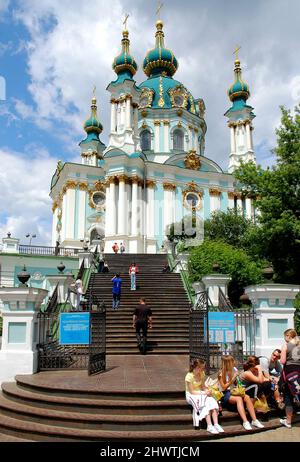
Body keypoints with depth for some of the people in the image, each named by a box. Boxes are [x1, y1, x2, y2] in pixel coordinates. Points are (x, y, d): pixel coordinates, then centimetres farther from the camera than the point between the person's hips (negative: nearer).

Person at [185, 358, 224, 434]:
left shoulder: (202, 374, 2)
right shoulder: (189, 376, -19)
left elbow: (203, 386, 8)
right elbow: (192, 392, -19)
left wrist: (207, 391, -13)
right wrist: (204, 393, -24)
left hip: (200, 393, 6)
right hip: (191, 396, -6)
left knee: (212, 401, -25)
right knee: (206, 404, -33)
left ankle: (216, 424, -30)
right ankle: (209, 426, -33)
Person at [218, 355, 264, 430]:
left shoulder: (234, 369, 7)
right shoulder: (221, 373, -9)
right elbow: (224, 387, -11)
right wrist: (233, 379, -17)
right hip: (225, 394, -5)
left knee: (247, 397, -23)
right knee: (239, 399, -33)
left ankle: (254, 420, -25)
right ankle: (245, 422, -38)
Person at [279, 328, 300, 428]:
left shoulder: (285, 346, -6)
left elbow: (283, 361, -10)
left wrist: (281, 358, 9)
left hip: (289, 371, -4)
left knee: (288, 396, 6)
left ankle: (288, 421, 13)